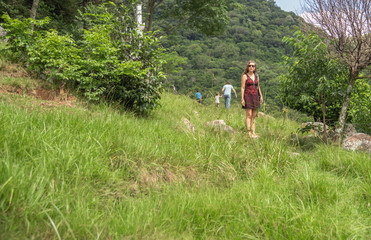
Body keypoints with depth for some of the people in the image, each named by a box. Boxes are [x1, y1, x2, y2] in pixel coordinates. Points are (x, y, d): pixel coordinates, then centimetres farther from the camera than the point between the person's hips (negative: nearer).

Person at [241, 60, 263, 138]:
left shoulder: (256, 76, 13)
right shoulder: (245, 76, -3)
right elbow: (242, 88, -6)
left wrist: (261, 96, 16)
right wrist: (242, 99, -12)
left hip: (255, 96, 5)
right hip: (248, 96, -5)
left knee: (254, 116, 6)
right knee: (249, 115, -8)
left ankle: (253, 132, 10)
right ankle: (249, 132, -7)